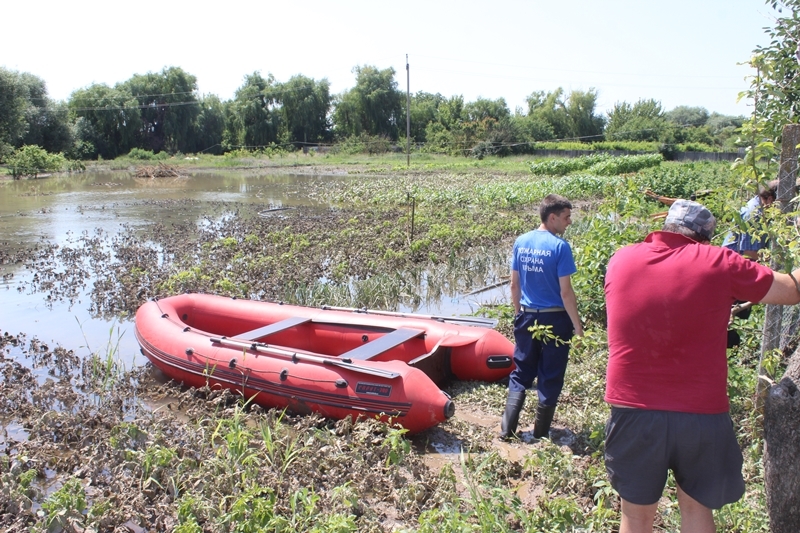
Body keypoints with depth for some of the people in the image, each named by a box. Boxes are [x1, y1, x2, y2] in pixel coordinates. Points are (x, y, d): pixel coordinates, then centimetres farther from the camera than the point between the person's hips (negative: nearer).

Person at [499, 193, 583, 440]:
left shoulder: (521, 242, 1)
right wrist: (577, 325, -8)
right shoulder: (560, 246, -16)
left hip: (527, 318, 5)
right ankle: (540, 433, 21)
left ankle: (507, 430, 13)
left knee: (520, 375, 16)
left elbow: (514, 285, 6)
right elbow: (565, 292, -16)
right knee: (550, 378, 10)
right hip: (555, 320, -5)